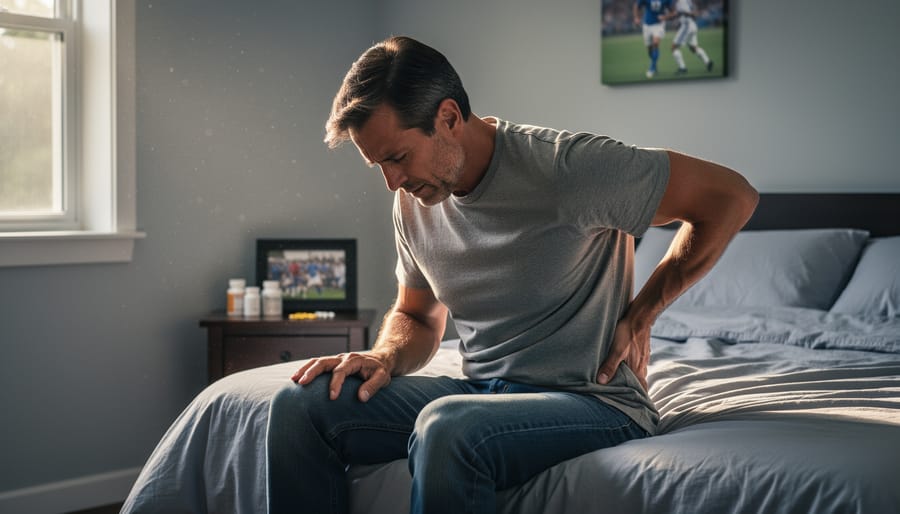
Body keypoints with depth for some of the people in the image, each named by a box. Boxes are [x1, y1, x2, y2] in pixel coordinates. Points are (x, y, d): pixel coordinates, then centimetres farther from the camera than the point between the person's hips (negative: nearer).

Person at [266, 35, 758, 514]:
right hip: (480, 393, 7)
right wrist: (384, 359, -3)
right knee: (300, 403, -12)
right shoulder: (413, 203, 5)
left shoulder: (564, 166, -17)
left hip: (592, 402, -6)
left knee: (446, 427, -37)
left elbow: (732, 195, -10)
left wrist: (640, 314, -7)